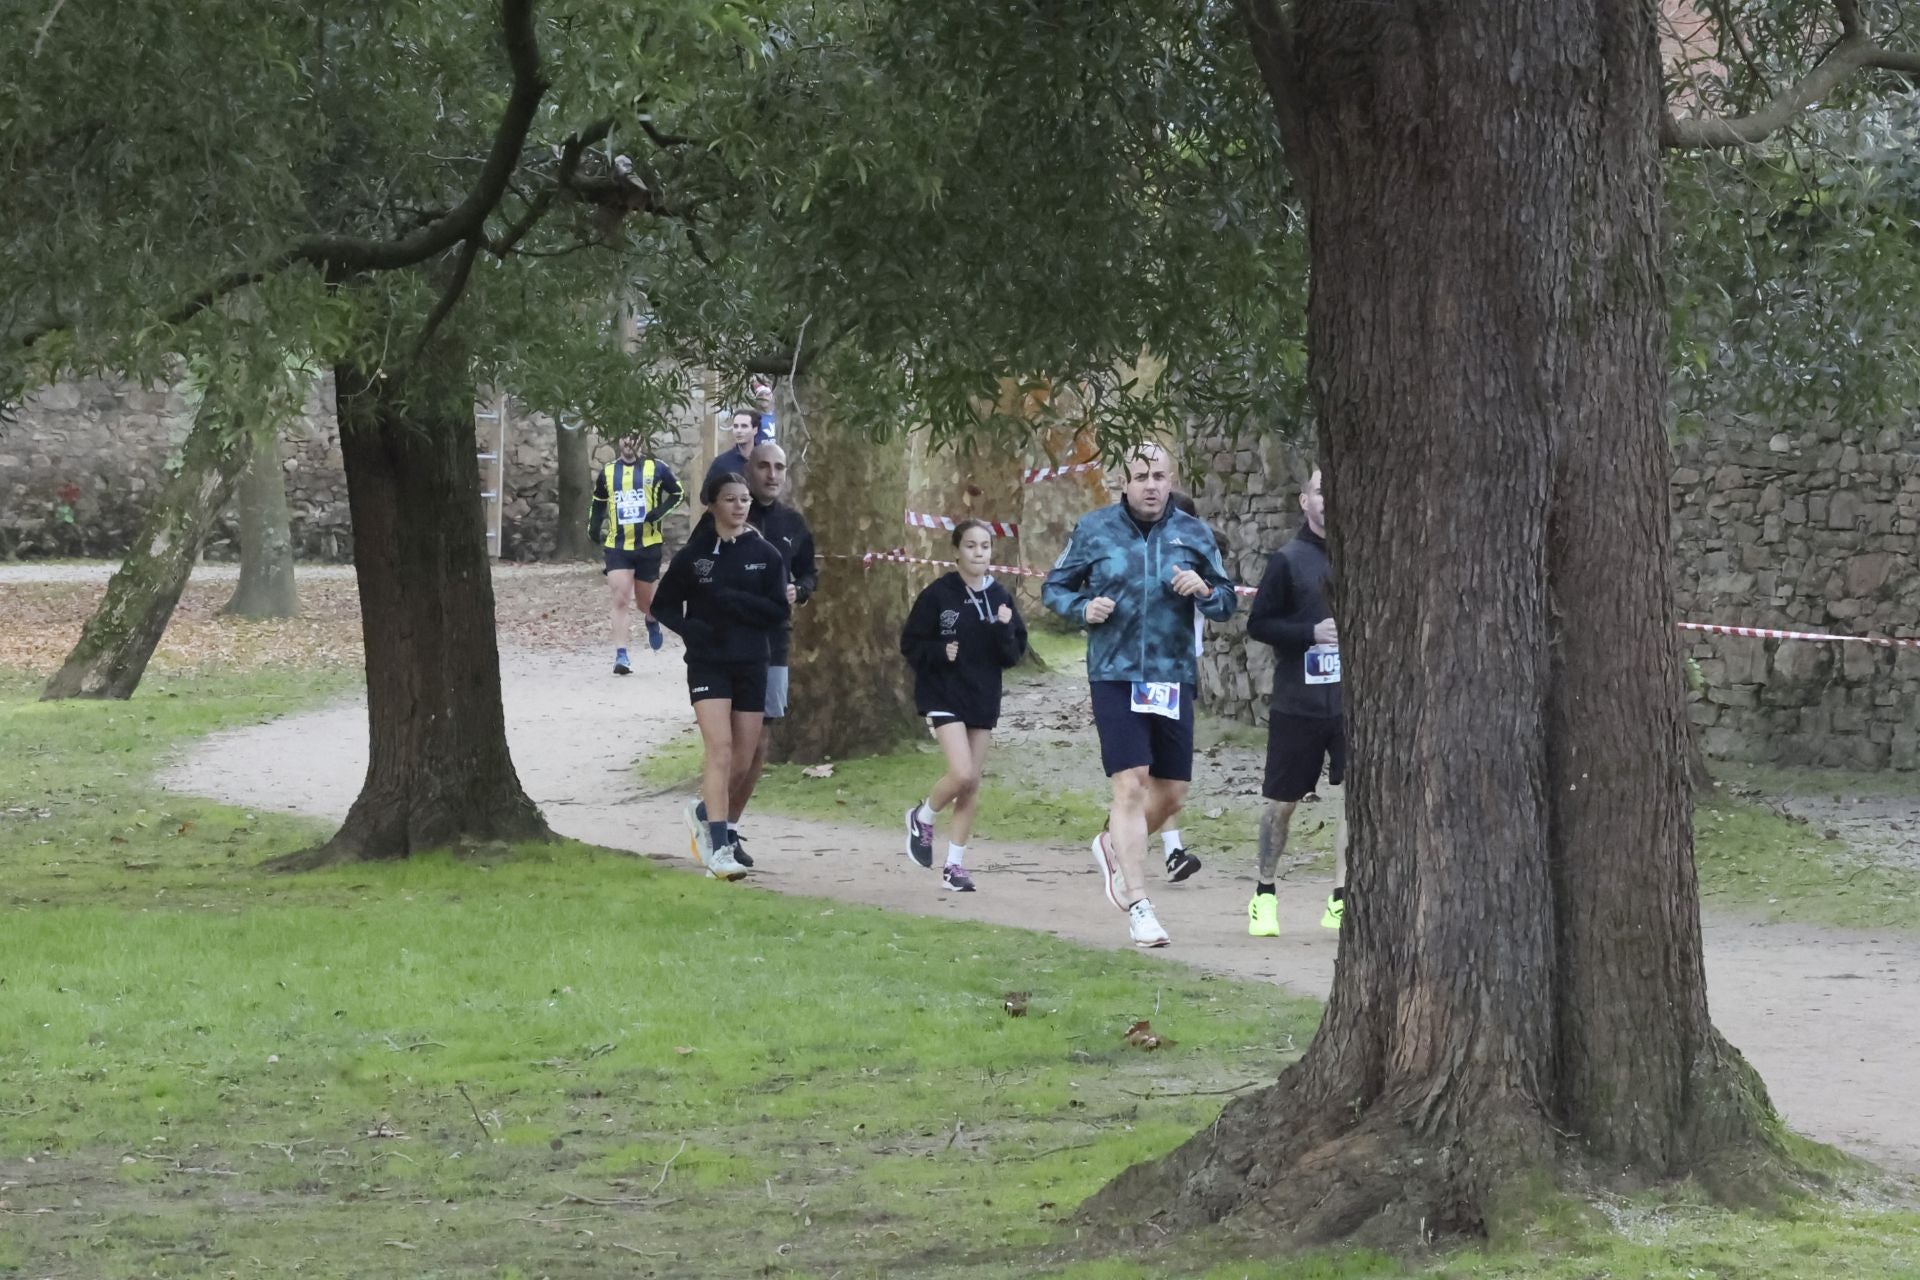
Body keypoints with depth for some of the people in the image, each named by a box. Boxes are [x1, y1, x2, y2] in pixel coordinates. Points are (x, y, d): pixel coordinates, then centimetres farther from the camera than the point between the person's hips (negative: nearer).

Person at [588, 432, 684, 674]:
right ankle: (621, 656, -14)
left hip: (648, 544, -1)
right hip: (617, 545, 1)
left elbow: (677, 493, 8)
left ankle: (652, 620, 49)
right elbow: (598, 502, 21)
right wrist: (593, 528, 6)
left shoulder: (656, 469, 0)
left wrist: (660, 512, -9)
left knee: (644, 601, 11)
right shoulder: (607, 472, 8)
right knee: (620, 600, -12)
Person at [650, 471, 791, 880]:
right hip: (708, 663, -3)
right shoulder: (693, 555, 1)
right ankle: (719, 848, -20)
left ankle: (703, 810, 35)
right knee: (719, 748, -17)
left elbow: (779, 612, -2)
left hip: (751, 664, 3)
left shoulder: (765, 555, 4)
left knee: (741, 760, 6)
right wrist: (690, 627, -13)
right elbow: (663, 605, 7)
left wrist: (735, 601, -17)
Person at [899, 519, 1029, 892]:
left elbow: (1013, 654, 5)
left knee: (972, 783, 6)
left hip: (983, 698, 5)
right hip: (944, 696, -5)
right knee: (962, 774, -18)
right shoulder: (938, 594, -8)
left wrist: (1004, 631, -14)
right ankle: (922, 818, 12)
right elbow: (910, 644, -4)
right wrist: (940, 653, -20)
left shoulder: (1000, 598, 4)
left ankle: (955, 863, 14)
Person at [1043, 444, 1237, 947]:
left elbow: (1227, 604, 10)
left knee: (1171, 793, 8)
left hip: (1173, 678, 3)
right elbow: (1054, 588, 11)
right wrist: (1083, 608, -10)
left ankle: (1114, 846, 38)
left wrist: (1204, 590, -12)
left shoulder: (1193, 534, 6)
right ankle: (1138, 905, -10)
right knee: (1131, 785, -12)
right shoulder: (1094, 530, 2)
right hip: (1115, 675, -3)